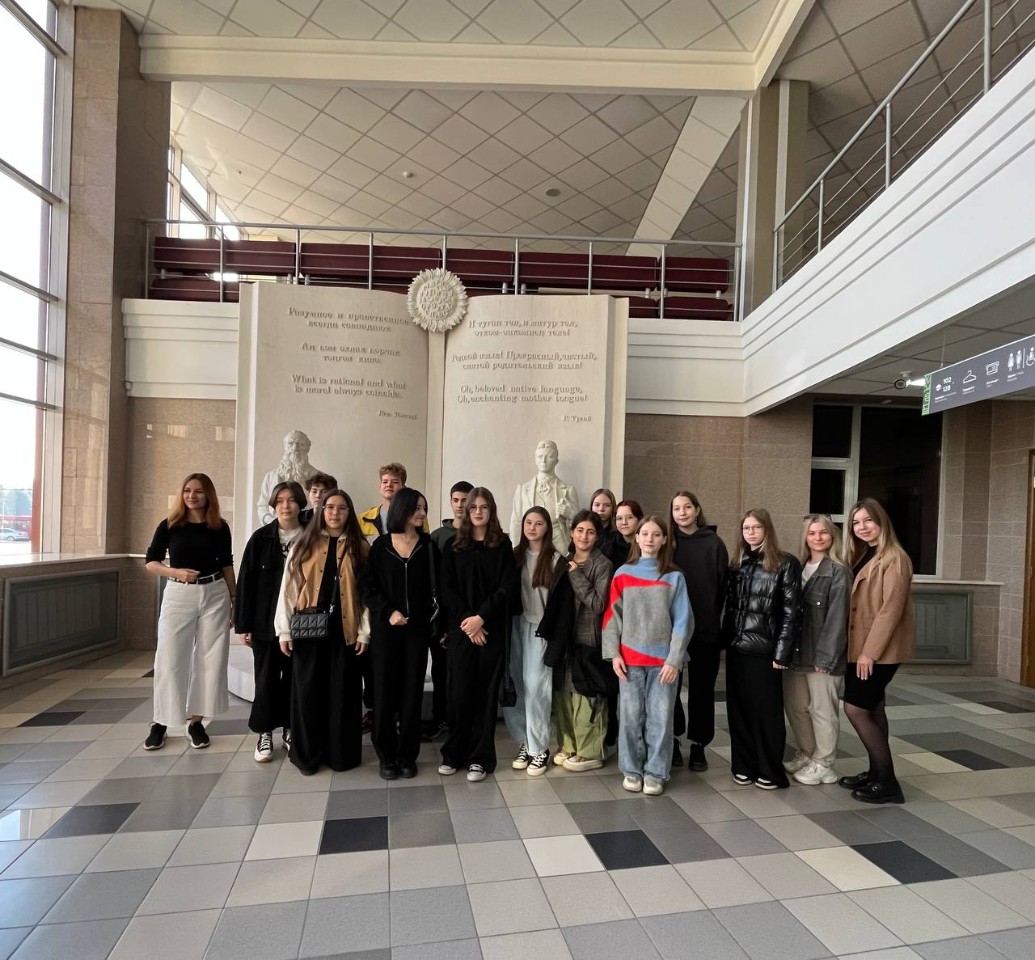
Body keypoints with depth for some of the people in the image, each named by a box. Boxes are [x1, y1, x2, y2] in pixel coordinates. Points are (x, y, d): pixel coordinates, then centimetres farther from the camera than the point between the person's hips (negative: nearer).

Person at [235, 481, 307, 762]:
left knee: (294, 677, 10)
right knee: (266, 678, 7)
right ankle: (264, 733, 21)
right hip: (266, 621, 0)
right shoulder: (261, 538, -3)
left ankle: (290, 729, 26)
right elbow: (246, 581, -3)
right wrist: (244, 624, -5)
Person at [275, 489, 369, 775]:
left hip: (345, 631, 0)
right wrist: (285, 630, -2)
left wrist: (365, 632, -4)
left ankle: (341, 753, 19)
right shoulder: (304, 545, 6)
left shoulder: (360, 548, 4)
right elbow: (288, 588, 3)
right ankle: (306, 754, 21)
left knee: (342, 692, 6)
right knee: (307, 691, 7)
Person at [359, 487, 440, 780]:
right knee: (384, 690, 3)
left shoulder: (428, 546, 5)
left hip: (418, 627, 1)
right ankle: (386, 755, 16)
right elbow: (366, 585, -1)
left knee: (412, 690, 4)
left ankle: (408, 755, 17)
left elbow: (437, 587, 4)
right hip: (385, 627, -1)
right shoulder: (381, 545, 2)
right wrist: (388, 612, -12)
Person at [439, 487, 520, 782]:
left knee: (486, 691, 2)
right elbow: (447, 588, 1)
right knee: (460, 690, 2)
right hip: (460, 629, 1)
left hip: (492, 629, -1)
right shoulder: (454, 545, 7)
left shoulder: (503, 545, 4)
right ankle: (453, 752, 17)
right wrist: (466, 620, -11)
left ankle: (480, 757, 12)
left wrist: (481, 617, -14)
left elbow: (508, 588, -4)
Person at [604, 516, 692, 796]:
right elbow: (612, 616, 3)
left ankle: (655, 773, 18)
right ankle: (631, 770, 21)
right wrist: (613, 653, -4)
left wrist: (674, 659, -8)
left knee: (660, 718, 4)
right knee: (631, 716, 6)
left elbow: (683, 621, -2)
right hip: (630, 659, 1)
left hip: (663, 660, 0)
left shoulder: (675, 577, 1)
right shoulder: (623, 574, 3)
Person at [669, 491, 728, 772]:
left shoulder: (714, 543, -1)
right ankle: (671, 740, 25)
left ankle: (698, 745, 22)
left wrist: (723, 631, -6)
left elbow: (723, 588, -2)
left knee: (701, 689, 9)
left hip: (706, 629, -1)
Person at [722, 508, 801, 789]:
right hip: (736, 647, 5)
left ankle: (770, 771, 18)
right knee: (739, 708, 10)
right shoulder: (737, 564, 11)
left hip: (764, 649, -5)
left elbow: (791, 611, -9)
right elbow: (729, 605, 12)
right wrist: (725, 640, 5)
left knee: (766, 710, 4)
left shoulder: (785, 564, -5)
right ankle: (744, 765, 23)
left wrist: (782, 652, -12)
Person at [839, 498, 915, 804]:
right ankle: (877, 773, 25)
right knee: (872, 709, 14)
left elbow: (892, 609, -20)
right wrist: (860, 650, 7)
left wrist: (870, 651, -21)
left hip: (881, 649, -9)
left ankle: (887, 782, 1)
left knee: (855, 709, -8)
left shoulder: (894, 559, -15)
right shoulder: (863, 556, 13)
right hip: (861, 647, 9)